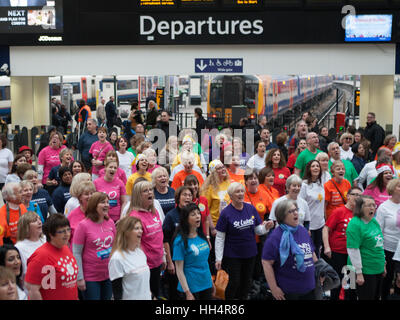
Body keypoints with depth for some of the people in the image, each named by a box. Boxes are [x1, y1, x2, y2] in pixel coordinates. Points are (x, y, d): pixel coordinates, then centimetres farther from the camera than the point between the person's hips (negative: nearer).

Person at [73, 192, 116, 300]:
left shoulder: (110, 223, 3)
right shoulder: (83, 225, -12)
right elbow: (76, 253, -10)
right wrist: (80, 278, -11)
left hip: (108, 276, 5)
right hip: (90, 278, -5)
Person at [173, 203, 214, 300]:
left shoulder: (201, 236, 5)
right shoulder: (180, 241, -13)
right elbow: (179, 269, -13)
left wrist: (211, 282, 17)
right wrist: (187, 292, -15)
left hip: (206, 285, 6)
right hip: (192, 288, -6)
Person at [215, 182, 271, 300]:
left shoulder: (251, 208, 1)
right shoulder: (226, 213, -11)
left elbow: (258, 230, 7)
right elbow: (220, 238, -10)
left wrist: (265, 227, -16)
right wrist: (218, 258, -12)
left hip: (250, 254, 4)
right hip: (232, 255, -4)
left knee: (246, 282, 15)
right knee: (234, 283, 2)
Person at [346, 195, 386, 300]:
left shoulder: (374, 221, 10)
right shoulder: (355, 224, -17)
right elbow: (353, 250, -20)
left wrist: (383, 265, 22)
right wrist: (359, 273, -20)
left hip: (378, 270, 8)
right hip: (365, 271, -8)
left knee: (376, 297, 16)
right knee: (366, 297, -1)